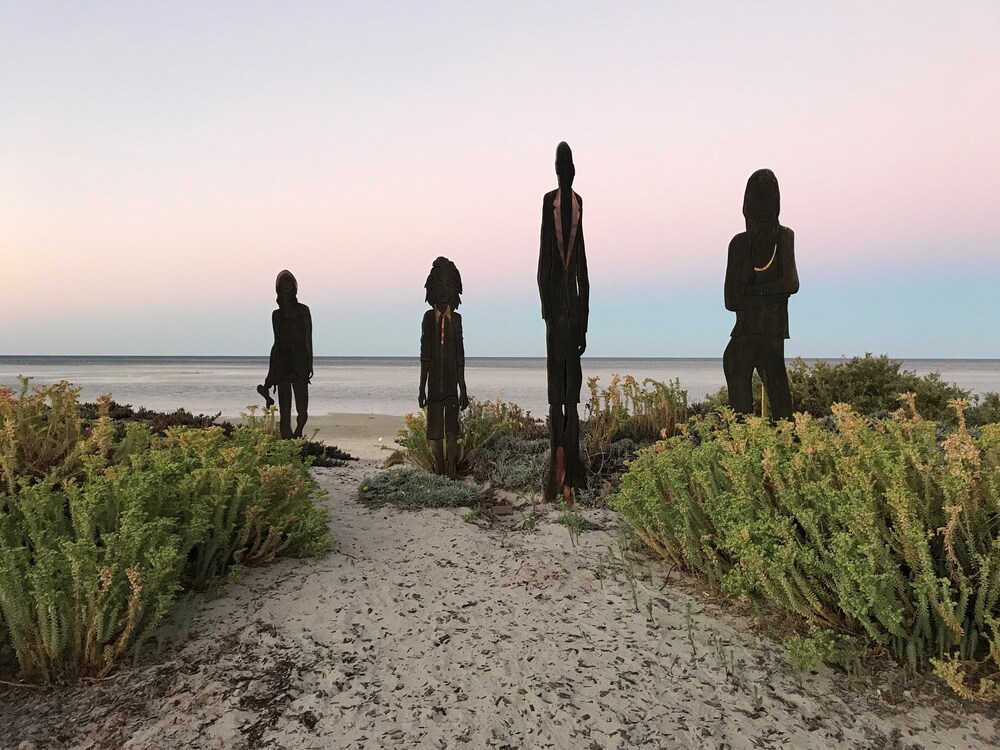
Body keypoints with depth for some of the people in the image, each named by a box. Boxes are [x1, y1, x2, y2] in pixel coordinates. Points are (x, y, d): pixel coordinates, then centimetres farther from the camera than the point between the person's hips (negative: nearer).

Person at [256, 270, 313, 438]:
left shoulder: (303, 310, 7)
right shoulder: (276, 314, 14)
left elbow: (308, 339, 3)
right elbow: (277, 342, 17)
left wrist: (310, 365, -7)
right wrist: (271, 374, 14)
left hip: (300, 363, -2)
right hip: (281, 364, 3)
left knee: (302, 410, -11)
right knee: (284, 411, 0)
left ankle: (298, 434, 10)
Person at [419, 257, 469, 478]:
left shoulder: (456, 318, 6)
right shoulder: (428, 317, 6)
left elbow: (460, 356, 7)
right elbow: (424, 355, 6)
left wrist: (463, 389, 5)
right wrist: (421, 388, 2)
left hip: (451, 381, -1)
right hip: (434, 381, 1)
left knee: (452, 429, -8)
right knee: (435, 431, 5)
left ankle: (452, 472, -8)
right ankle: (440, 472, 14)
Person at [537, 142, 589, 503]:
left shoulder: (578, 203, 13)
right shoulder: (549, 201, 1)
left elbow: (583, 265, 13)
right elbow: (543, 261, -4)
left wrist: (584, 322, 10)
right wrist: (547, 311, -12)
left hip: (575, 309, 4)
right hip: (555, 308, -4)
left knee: (572, 392, 5)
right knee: (556, 390, -2)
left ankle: (569, 475, 10)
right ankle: (559, 465, 4)